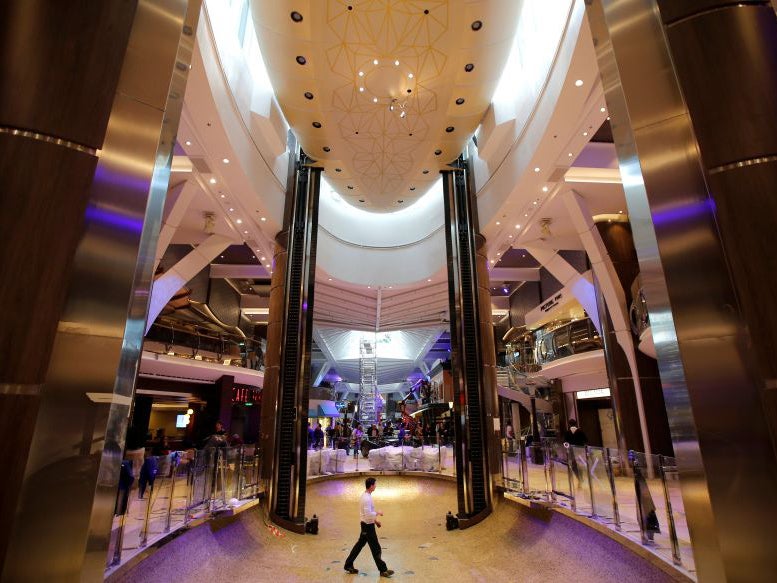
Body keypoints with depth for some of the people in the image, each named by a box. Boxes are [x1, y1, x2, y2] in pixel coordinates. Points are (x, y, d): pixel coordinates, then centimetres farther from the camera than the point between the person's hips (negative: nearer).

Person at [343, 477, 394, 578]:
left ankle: (348, 566, 27)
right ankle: (383, 570, 13)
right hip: (368, 526, -10)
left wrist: (375, 520, 15)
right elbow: (368, 515, -28)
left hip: (366, 525, 10)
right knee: (376, 548, 2)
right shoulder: (367, 498, -26)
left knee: (359, 545, 18)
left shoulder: (366, 496, 6)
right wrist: (378, 513, -14)